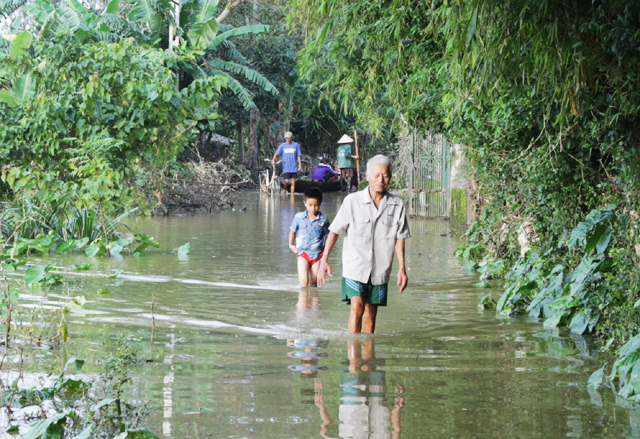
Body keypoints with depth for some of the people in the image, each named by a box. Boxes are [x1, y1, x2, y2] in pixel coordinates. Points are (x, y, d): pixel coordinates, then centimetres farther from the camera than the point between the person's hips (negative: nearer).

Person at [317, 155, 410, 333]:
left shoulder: (396, 205, 1)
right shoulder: (352, 201, -4)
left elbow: (399, 238, 7)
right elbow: (334, 231, 2)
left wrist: (402, 268, 3)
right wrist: (324, 260, 0)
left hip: (380, 270, 2)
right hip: (355, 265, -2)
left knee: (371, 312, 7)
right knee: (357, 307, -16)